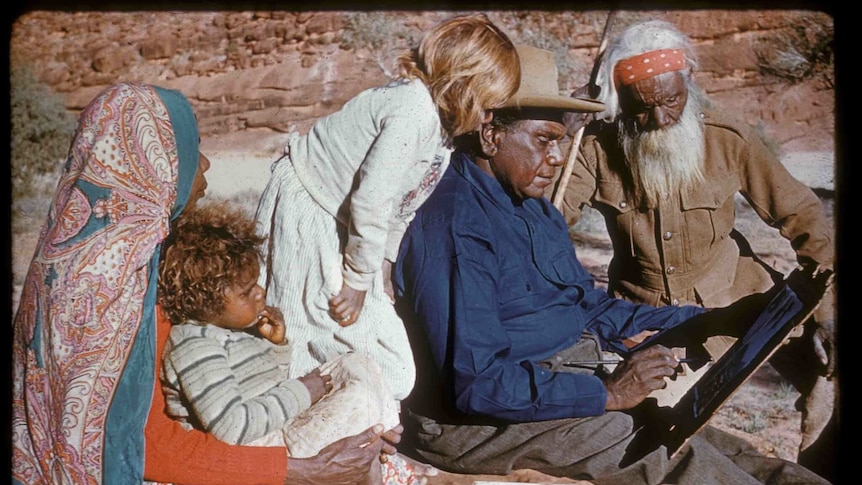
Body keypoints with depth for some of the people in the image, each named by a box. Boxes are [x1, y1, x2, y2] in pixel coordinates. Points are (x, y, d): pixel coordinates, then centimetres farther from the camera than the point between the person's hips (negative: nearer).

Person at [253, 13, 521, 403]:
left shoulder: (434, 115, 3)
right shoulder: (415, 114, -28)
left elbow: (400, 206, 7)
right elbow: (370, 204, -28)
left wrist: (380, 273, 8)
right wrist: (358, 280, -17)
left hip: (331, 221, 10)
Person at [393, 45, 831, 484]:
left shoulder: (537, 211, 13)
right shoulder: (453, 228, -19)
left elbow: (592, 308, 19)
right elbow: (476, 383, -24)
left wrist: (704, 322, 12)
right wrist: (606, 394, -24)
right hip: (478, 421, -9)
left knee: (694, 437, -9)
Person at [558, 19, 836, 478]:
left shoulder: (727, 138, -13)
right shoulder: (598, 149, -14)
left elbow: (801, 216, -7)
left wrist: (826, 310, -14)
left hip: (732, 288, 1)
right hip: (642, 303, -1)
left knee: (825, 371, -11)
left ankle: (817, 474, 14)